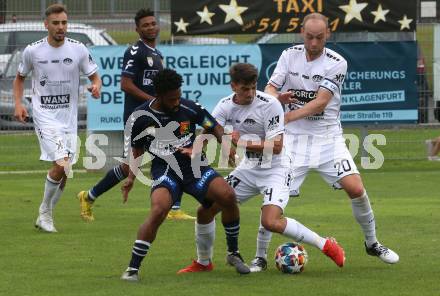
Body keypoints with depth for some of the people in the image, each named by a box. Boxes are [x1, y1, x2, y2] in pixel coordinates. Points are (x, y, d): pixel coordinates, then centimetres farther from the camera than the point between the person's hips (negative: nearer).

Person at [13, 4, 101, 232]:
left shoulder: (78, 50, -2)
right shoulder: (33, 51, -4)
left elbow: (94, 76, 6)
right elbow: (20, 77, 13)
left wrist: (96, 87, -17)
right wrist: (18, 104, -1)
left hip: (69, 119, 3)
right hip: (45, 117, -3)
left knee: (63, 173, 7)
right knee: (61, 165, -19)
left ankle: (45, 215, 26)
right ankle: (45, 212, 0)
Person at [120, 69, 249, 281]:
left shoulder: (188, 108, -6)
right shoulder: (141, 118, -6)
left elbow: (215, 128, 9)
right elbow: (137, 150, 11)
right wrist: (131, 178, 1)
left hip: (194, 167, 2)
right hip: (165, 170, -2)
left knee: (227, 196, -20)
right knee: (158, 210, -30)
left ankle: (234, 254, 3)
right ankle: (132, 269, -20)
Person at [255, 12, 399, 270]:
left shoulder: (337, 63, -9)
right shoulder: (289, 56, 2)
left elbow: (320, 103, -17)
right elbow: (269, 89, -2)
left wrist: (287, 117, -28)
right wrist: (277, 98, -27)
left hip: (328, 137, -1)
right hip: (294, 138, 1)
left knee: (356, 189, -13)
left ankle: (372, 243, 10)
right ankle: (260, 256, 6)